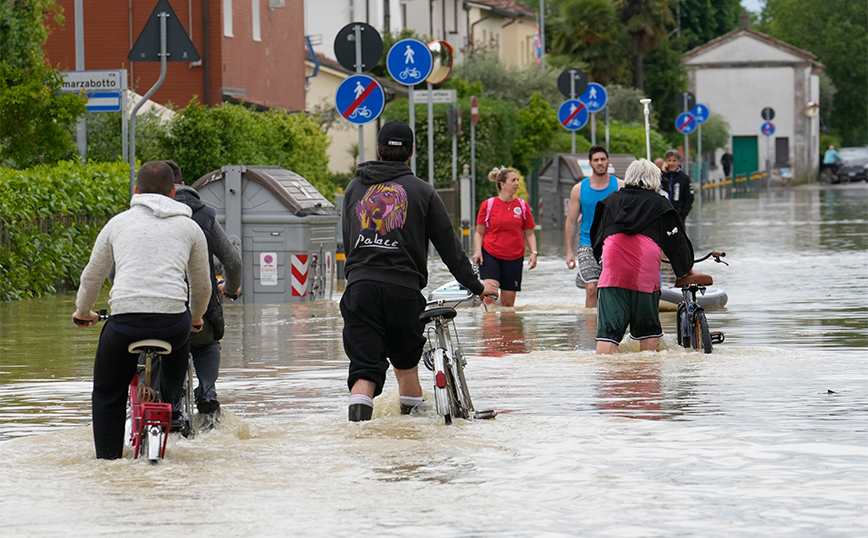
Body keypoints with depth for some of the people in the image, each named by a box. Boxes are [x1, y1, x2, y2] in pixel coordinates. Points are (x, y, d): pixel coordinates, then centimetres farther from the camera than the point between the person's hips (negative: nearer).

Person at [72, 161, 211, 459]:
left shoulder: (118, 223, 17)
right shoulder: (189, 227, 17)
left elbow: (91, 277, 24)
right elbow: (202, 286, 27)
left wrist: (83, 312, 43)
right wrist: (196, 319, 47)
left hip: (125, 321, -1)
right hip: (173, 322, 1)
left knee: (107, 393, 19)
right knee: (179, 339, 39)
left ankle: (108, 459, 13)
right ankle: (172, 408, 39)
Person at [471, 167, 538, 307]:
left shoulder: (522, 206, 6)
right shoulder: (488, 205, 0)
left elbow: (529, 233, 11)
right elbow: (479, 232, 7)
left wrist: (534, 252, -5)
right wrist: (477, 251, -9)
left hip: (514, 258, 2)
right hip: (490, 255, -2)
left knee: (508, 303, 4)